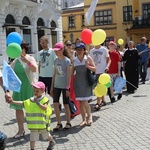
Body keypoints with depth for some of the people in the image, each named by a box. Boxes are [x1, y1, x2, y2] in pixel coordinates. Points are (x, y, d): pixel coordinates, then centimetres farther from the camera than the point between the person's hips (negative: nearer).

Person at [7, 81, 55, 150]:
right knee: (32, 137, 5)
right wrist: (13, 101, -13)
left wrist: (37, 102, -30)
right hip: (33, 124, 2)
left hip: (43, 123, -2)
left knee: (46, 135, 20)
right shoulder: (30, 101, -2)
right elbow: (21, 103, -4)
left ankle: (52, 142, 48)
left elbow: (45, 108, -26)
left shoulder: (44, 99, -13)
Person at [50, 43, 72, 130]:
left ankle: (68, 123, 19)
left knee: (66, 104, 4)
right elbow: (54, 74, 12)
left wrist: (67, 88, -15)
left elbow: (69, 75, -11)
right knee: (55, 104, -1)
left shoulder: (67, 61, -9)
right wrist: (52, 87, 10)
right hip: (56, 86, 5)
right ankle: (59, 123, 11)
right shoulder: (56, 60, 8)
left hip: (65, 86, -5)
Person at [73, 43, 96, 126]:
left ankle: (89, 116, 18)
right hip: (78, 82, 3)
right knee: (80, 102, 6)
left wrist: (88, 66, -19)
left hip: (86, 82, -3)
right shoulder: (74, 60, 4)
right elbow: (72, 71, 8)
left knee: (85, 102, -8)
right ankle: (84, 119, 18)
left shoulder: (88, 58, -2)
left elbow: (95, 69, -1)